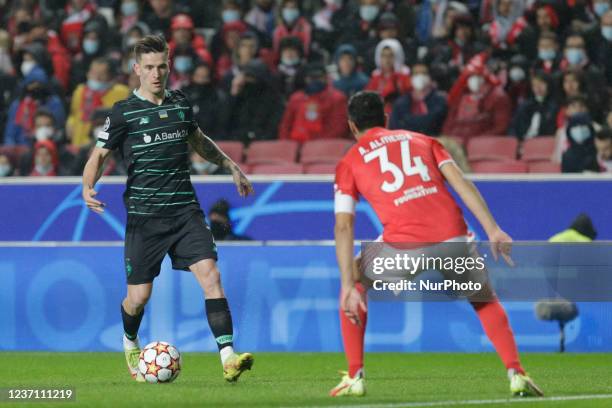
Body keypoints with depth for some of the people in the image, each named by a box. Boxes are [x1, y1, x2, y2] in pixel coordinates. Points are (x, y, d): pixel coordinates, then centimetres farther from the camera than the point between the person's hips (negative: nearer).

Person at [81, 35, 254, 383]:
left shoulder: (180, 104, 9)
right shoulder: (124, 112, -3)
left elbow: (199, 141, 29)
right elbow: (99, 155, 1)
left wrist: (231, 166, 31)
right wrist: (88, 187, -18)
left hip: (185, 209, 3)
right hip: (144, 214, -3)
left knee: (210, 274, -16)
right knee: (139, 296, 2)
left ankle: (228, 358, -23)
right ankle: (130, 343, 37)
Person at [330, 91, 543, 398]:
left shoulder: (349, 163, 18)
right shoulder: (421, 140, 25)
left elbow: (343, 226, 5)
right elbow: (461, 182, 9)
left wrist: (349, 287, 1)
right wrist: (493, 230, 1)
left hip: (404, 246, -2)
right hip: (453, 238, 2)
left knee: (353, 282, 27)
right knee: (485, 300, 29)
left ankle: (355, 377, 19)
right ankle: (516, 375, 11)